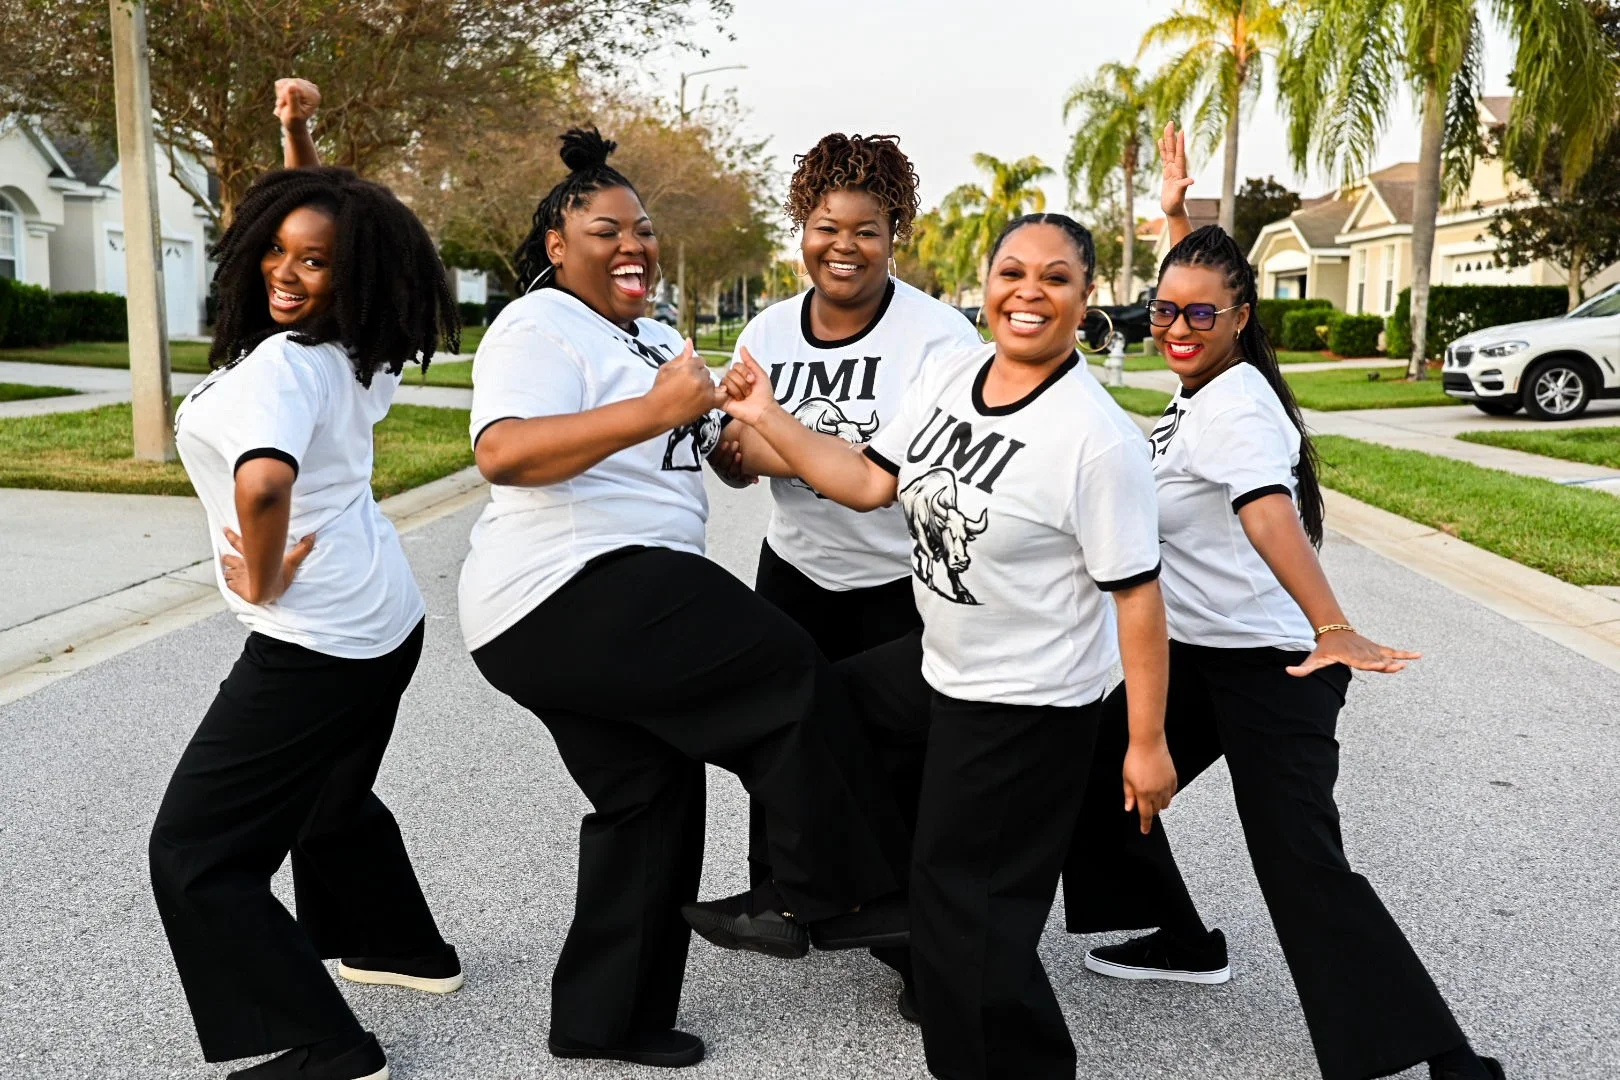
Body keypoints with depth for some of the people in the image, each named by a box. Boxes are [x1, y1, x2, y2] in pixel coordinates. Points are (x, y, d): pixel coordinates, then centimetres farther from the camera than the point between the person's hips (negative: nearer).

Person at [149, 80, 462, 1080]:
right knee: (331, 796, 31)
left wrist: (263, 581, -23)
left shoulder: (280, 365, -20)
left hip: (317, 639, -9)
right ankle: (407, 950, 47)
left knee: (195, 852, 1)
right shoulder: (356, 357, 4)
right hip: (388, 620, 9)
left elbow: (262, 482, -42)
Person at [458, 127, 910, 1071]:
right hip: (574, 599, -10)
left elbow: (728, 451, 21)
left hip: (607, 607, 10)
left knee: (649, 798, 13)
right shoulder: (541, 329, -9)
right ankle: (831, 895, 4)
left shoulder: (653, 338, 21)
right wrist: (655, 410, -34)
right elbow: (502, 453, -28)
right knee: (790, 675, -9)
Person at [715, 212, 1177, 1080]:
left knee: (964, 907, 2)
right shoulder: (946, 372, -3)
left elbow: (1136, 593, -19)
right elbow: (869, 482, 3)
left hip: (1029, 707, -8)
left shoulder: (1098, 438, -24)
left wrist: (1147, 743, -16)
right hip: (939, 664, 8)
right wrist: (767, 419, -5)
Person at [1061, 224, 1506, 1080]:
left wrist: (1332, 630, -52)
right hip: (1198, 654, 10)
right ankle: (1183, 942, 34)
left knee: (1301, 862, -13)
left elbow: (1271, 517, -42)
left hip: (1270, 665, -10)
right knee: (1101, 768, 15)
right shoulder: (1198, 392, 5)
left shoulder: (1234, 408, -23)